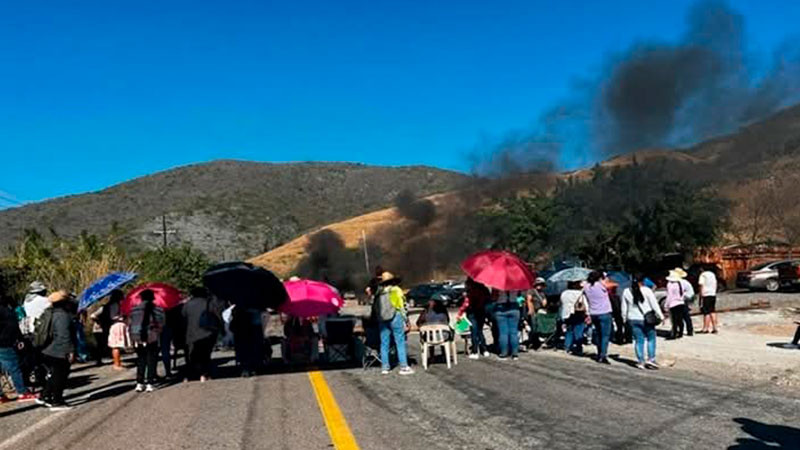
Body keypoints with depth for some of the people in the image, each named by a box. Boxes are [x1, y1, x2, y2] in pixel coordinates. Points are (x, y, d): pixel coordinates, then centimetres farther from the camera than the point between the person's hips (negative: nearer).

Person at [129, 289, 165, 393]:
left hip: (137, 339, 3)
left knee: (140, 361, 14)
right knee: (151, 361, 4)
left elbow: (131, 323, 8)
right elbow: (161, 325, -4)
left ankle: (139, 383, 11)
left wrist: (133, 339, 15)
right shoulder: (158, 309, -2)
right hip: (152, 338, -3)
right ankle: (150, 384, 1)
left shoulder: (134, 309, 7)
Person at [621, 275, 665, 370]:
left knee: (638, 340, 8)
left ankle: (640, 361, 8)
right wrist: (660, 316, -2)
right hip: (646, 319, -4)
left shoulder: (626, 292, 4)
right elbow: (654, 304, -7)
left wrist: (625, 318, 18)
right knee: (651, 338, 11)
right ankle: (651, 359, 4)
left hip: (633, 319, 4)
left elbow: (624, 307, 9)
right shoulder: (646, 290, -8)